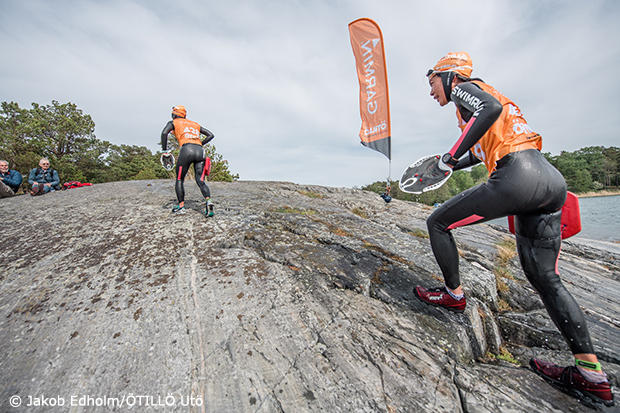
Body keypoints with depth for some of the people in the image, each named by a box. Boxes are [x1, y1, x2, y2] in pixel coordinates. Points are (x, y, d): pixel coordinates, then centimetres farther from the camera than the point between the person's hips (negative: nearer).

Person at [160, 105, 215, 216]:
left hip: (186, 150, -3)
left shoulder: (173, 123, 17)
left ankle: (181, 206, 14)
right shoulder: (195, 124, 29)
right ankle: (208, 201, -25)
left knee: (179, 180, 12)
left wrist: (164, 150, 4)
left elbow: (164, 133, -2)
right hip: (200, 152, 4)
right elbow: (211, 135, 24)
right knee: (201, 181, 0)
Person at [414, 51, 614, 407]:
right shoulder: (477, 95, 31)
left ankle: (454, 294, 15)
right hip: (551, 180, 10)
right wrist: (450, 165, 41)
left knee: (438, 222, 3)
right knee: (545, 278, 11)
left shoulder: (463, 87, 6)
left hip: (517, 178, -10)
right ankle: (592, 375, 14)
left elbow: (491, 108, -18)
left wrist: (453, 155, -13)